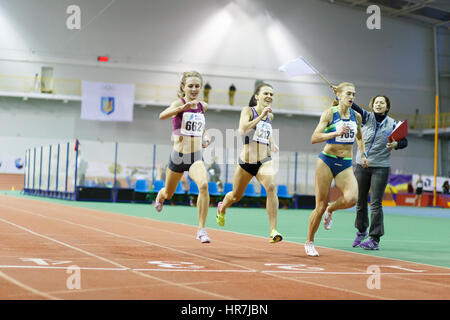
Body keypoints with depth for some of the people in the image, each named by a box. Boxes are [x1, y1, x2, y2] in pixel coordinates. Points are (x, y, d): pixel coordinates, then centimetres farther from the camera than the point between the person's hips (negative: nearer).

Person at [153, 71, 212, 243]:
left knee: (204, 185, -27)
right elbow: (162, 115, -34)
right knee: (168, 194, 18)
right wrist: (182, 107, -51)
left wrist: (206, 136, 7)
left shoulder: (203, 106, 5)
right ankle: (159, 197, 58)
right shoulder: (179, 102, -11)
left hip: (196, 158, 2)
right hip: (178, 156, -2)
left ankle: (201, 229, -20)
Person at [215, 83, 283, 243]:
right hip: (246, 161, -2)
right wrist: (260, 116, -27)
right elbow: (242, 130, -25)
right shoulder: (248, 110, -6)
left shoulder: (270, 116, 10)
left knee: (271, 187, -28)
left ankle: (273, 231, -30)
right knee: (236, 196, 16)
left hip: (265, 161, 2)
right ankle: (222, 207, 54)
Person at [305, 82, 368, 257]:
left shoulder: (356, 116, 9)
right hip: (327, 161, -4)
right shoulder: (329, 113, -6)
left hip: (346, 164, 4)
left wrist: (363, 153, 19)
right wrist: (336, 133, -27)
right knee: (320, 206, -2)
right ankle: (309, 242, 17)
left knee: (351, 199, -22)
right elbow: (314, 138, -17)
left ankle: (331, 209, 12)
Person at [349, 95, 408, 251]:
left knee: (375, 204, -6)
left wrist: (395, 144, -18)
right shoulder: (366, 117, 2)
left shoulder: (392, 124, 1)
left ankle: (375, 239, -3)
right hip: (362, 166, 2)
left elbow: (404, 141, 3)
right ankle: (361, 232, 30)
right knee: (360, 202, 9)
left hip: (381, 168, -2)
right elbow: (352, 106, -9)